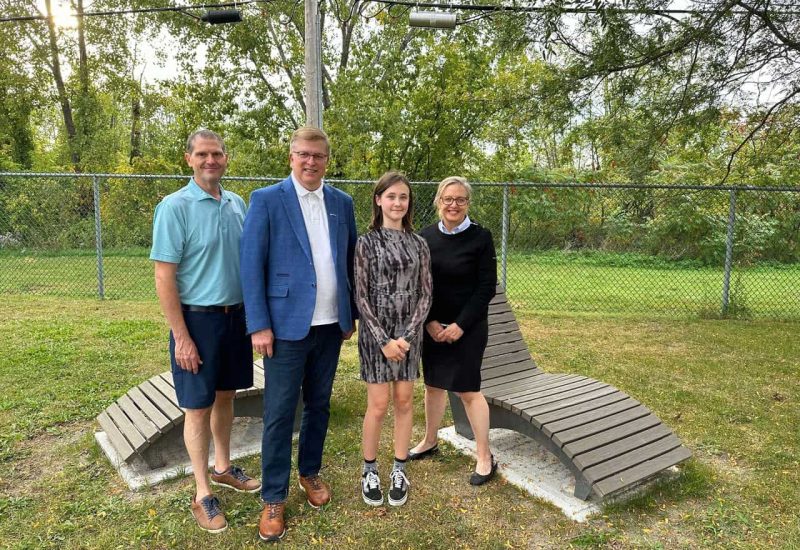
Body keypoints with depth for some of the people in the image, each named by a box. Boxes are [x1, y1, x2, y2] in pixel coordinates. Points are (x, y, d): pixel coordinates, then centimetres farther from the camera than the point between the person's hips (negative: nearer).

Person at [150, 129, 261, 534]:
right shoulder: (175, 206, -13)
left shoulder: (237, 204, 5)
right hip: (198, 319, -5)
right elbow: (164, 278, -14)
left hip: (236, 316, 6)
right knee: (198, 406, 6)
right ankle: (202, 495, 21)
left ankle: (223, 467, 38)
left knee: (225, 396, 18)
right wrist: (181, 337, -16)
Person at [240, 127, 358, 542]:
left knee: (319, 405, 17)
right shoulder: (266, 200, -5)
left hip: (331, 325, 4)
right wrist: (259, 325, -12)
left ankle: (310, 472, 37)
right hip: (287, 325, -4)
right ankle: (273, 497, 20)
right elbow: (251, 265, -8)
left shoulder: (342, 203, 8)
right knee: (279, 413, 4)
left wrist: (351, 315, 11)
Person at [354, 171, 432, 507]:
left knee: (404, 401, 9)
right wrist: (383, 340, -12)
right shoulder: (367, 242, -3)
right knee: (378, 404, 1)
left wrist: (407, 335, -9)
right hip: (376, 331, -2)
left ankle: (399, 470, 24)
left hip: (409, 332, 3)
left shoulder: (418, 244, 4)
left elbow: (425, 294, 2)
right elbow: (361, 296, -6)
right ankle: (369, 471, 20)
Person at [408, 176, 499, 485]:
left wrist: (461, 325, -13)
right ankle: (430, 441, 35)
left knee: (468, 390, -1)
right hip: (431, 326, 4)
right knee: (433, 384, 15)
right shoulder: (425, 237, 1)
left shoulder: (480, 237, -8)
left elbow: (487, 287, -8)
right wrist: (429, 322, -6)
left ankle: (485, 458, 14)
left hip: (468, 327, -3)